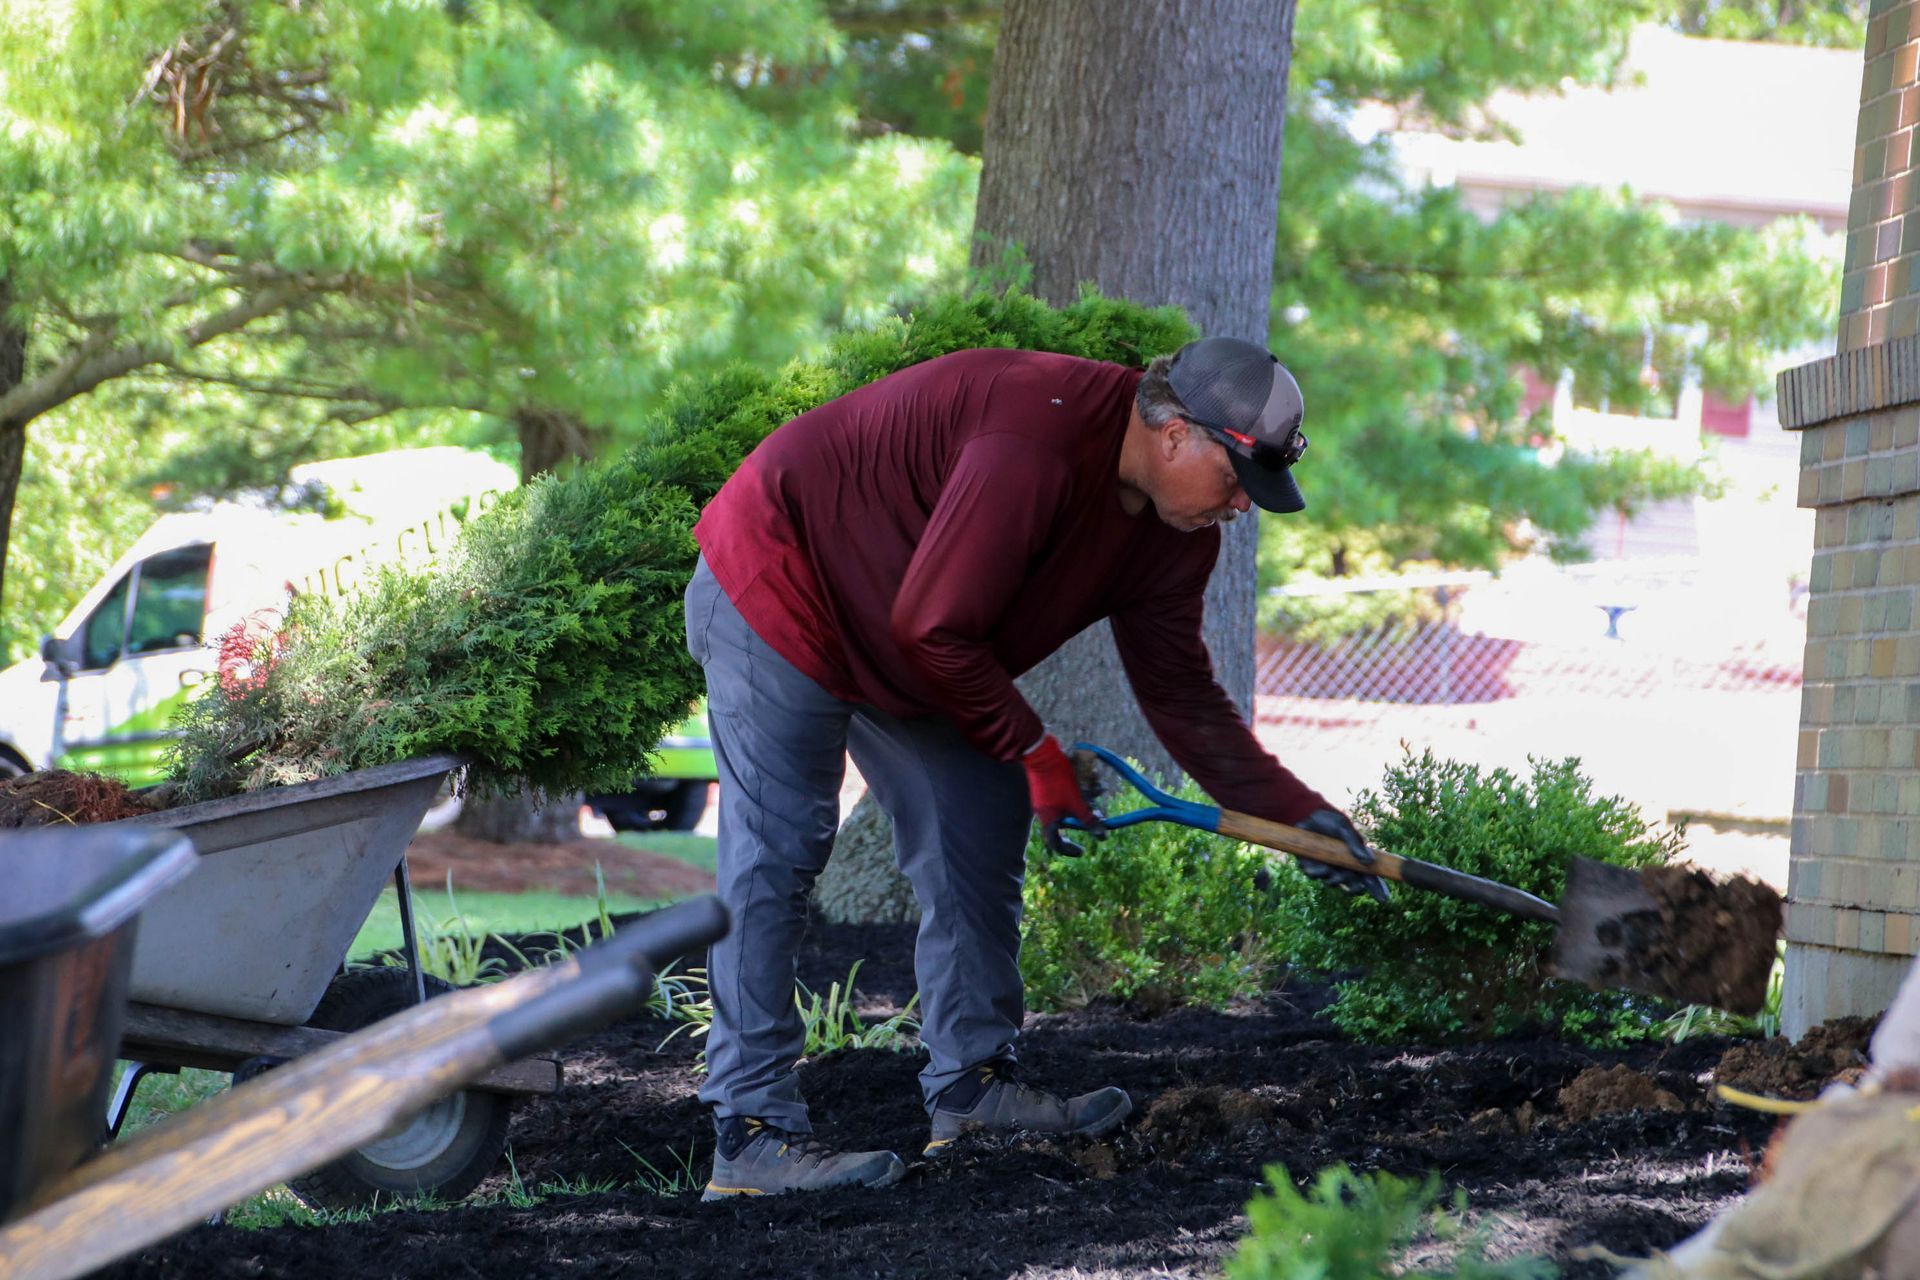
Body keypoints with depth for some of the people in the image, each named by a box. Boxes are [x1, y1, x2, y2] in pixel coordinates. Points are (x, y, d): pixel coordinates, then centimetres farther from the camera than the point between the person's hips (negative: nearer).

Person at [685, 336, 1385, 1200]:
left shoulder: (1176, 529, -3)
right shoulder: (1038, 445, -34)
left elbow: (1179, 691, 3)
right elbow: (933, 629, -29)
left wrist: (1295, 811, -6)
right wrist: (1032, 750, -18)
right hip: (777, 590, -10)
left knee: (980, 829, 7)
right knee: (777, 854, -14)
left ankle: (972, 1085, 16)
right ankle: (751, 1132, -15)